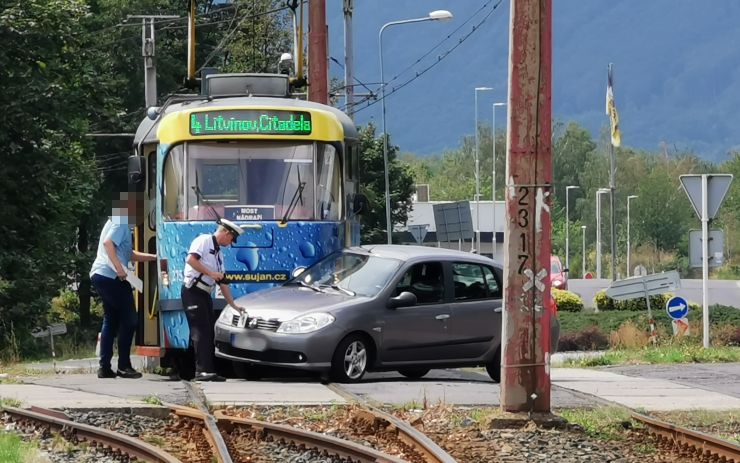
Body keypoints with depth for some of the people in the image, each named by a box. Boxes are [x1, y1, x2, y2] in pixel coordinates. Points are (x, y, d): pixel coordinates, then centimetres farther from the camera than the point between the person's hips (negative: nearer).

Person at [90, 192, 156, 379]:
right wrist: (119, 267, -27)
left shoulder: (117, 222, 27)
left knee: (110, 321, 12)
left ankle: (105, 367, 9)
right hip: (110, 276, -10)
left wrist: (155, 257, 32)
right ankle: (124, 366, -7)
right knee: (128, 320, -6)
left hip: (99, 275, 10)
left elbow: (131, 255, 32)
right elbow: (108, 243, -21)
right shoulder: (121, 223, -4)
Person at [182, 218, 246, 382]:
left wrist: (233, 305, 25)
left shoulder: (218, 253, 22)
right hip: (193, 292, -9)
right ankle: (202, 371, -18)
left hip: (204, 294, 9)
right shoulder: (204, 241, -4)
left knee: (209, 333, 7)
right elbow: (191, 259, -21)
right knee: (201, 332, -14)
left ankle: (209, 371, 8)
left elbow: (222, 282, 25)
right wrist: (210, 273, -17)